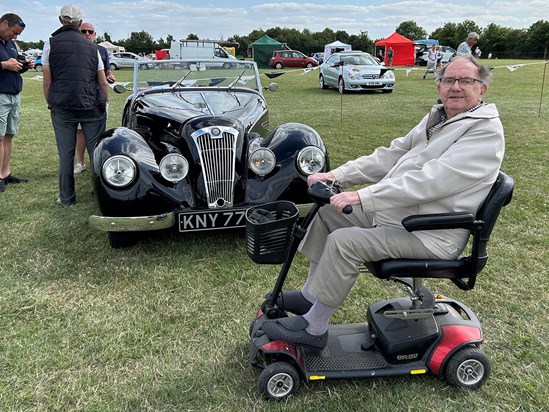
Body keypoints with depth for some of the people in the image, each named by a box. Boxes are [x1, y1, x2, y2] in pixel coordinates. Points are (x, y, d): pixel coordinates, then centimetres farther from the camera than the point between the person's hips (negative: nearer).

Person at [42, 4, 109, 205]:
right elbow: (103, 82, 8)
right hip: (92, 107, 1)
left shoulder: (51, 43, 4)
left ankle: (66, 197, 11)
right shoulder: (91, 46, 10)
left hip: (62, 107, -1)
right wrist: (103, 105, 18)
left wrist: (51, 104, 14)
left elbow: (47, 81, 2)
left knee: (65, 153, 6)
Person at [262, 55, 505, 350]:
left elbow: (429, 181, -29)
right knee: (327, 211, 7)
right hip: (394, 211, 10)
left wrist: (363, 197, -33)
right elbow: (391, 156, 9)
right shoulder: (437, 118, 12)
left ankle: (313, 328, -7)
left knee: (343, 242, -25)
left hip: (431, 235, -9)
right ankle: (310, 296, 16)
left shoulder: (486, 131, -17)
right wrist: (338, 175, -4)